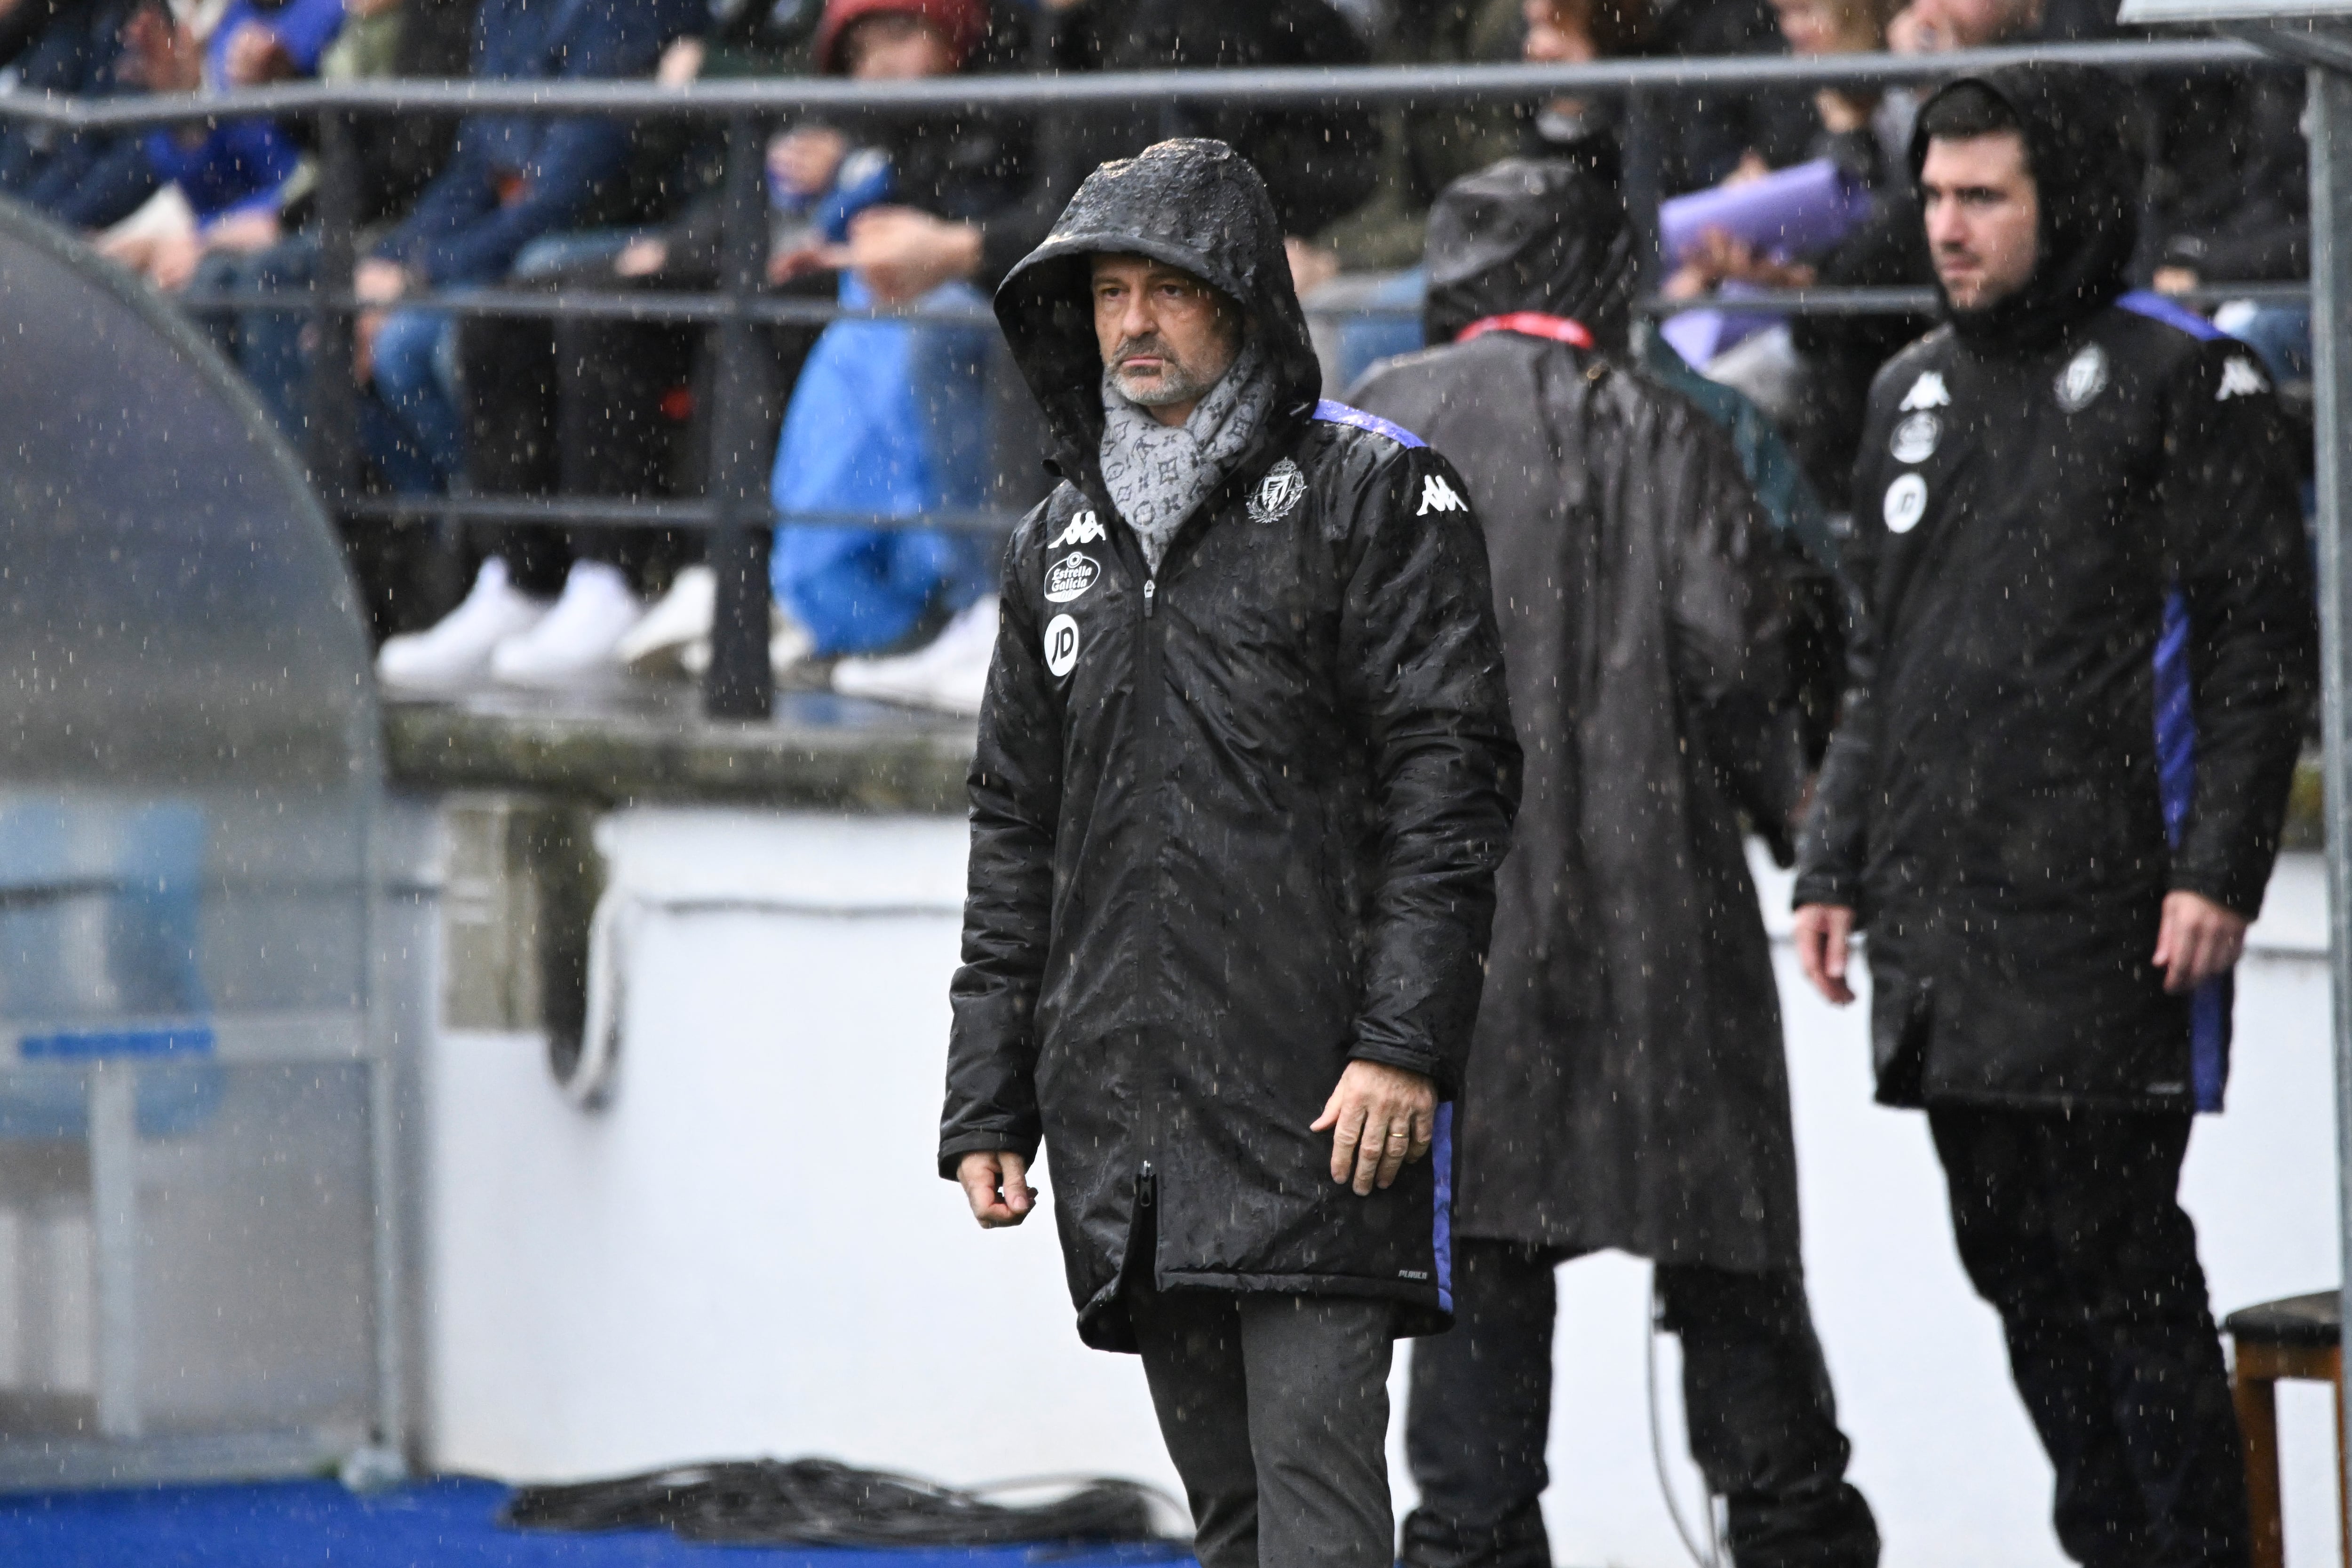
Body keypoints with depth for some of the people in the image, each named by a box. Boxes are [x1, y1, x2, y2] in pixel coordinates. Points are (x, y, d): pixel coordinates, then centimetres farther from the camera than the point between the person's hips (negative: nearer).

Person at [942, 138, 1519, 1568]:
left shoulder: (1373, 495, -2)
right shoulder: (1064, 540, 18)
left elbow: (1451, 778, -8)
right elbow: (1016, 833, 21)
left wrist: (1405, 1043, -17)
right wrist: (987, 1101, 15)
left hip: (1321, 1102, -6)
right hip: (1124, 1121, 6)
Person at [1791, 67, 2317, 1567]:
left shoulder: (2184, 382, -3)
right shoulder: (1918, 391, 17)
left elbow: (2262, 646, -7)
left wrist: (2218, 874, -14)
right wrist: (1838, 865, 17)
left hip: (2107, 926, -7)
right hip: (1941, 927, 7)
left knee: (2119, 1264, -8)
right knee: (2015, 1262, 8)